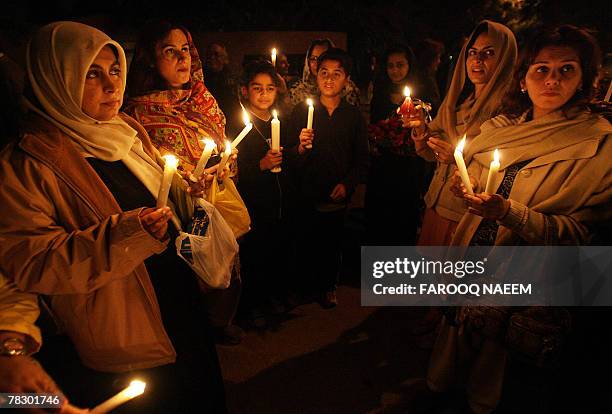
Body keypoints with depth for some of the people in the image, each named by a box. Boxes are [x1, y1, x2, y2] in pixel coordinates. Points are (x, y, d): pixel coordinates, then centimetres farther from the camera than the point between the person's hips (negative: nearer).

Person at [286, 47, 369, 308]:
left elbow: (362, 159, 5)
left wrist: (347, 184, -8)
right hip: (307, 196, -1)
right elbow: (289, 157, -6)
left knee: (333, 245, 12)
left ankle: (328, 286, 36)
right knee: (308, 243, 9)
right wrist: (301, 148, -26)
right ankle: (309, 286, 34)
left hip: (339, 198, 1)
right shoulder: (301, 111, -2)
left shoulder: (354, 116, 2)